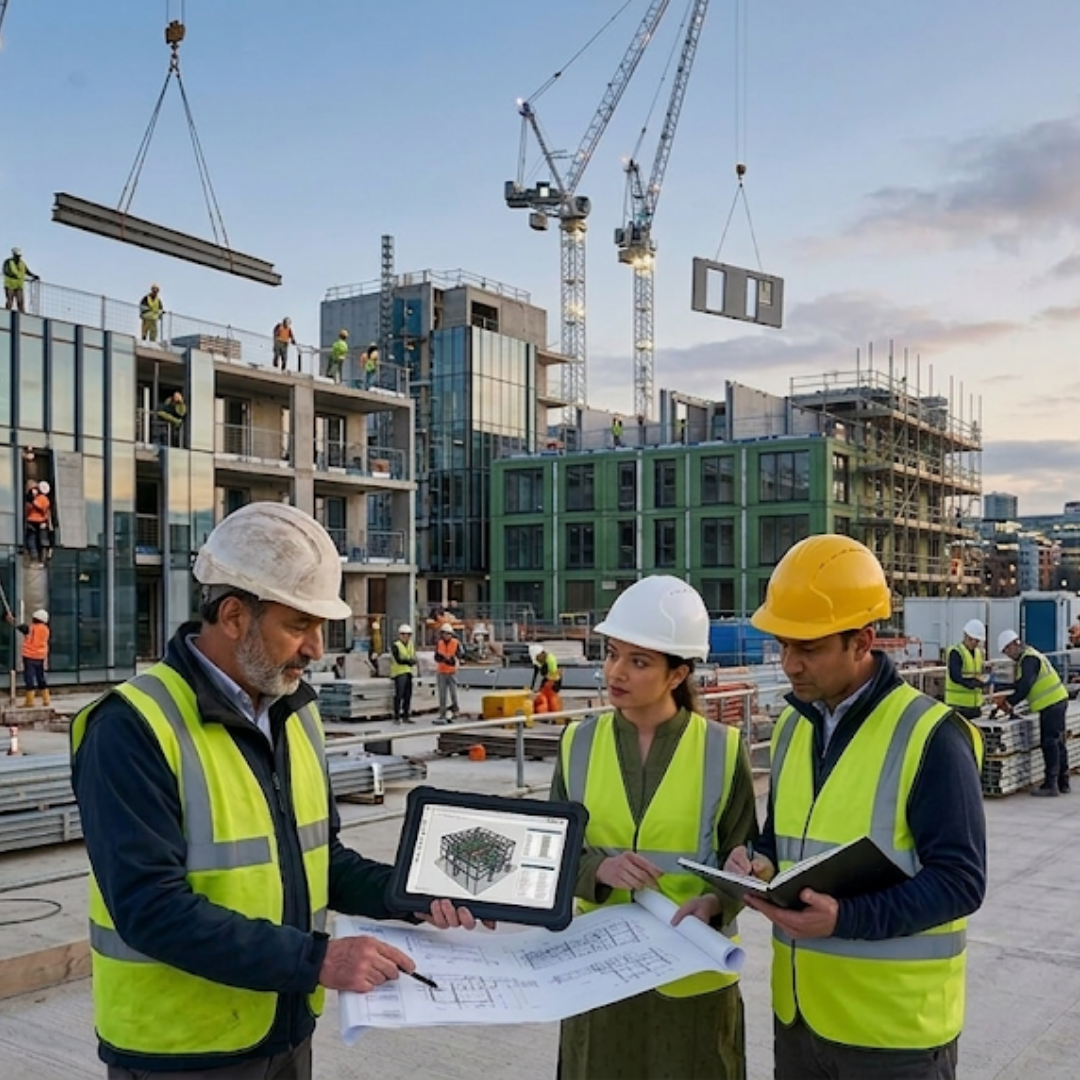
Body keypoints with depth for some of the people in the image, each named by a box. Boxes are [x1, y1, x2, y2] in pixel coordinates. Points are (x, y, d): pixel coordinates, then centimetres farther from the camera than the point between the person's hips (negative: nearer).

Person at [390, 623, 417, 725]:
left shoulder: (411, 646, 15)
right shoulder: (395, 646, -7)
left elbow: (414, 659, 8)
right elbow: (398, 660, -16)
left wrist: (411, 661, -13)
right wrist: (409, 661, -16)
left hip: (408, 672, 7)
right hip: (399, 673, -7)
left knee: (408, 695, 8)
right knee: (399, 695, -10)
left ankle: (406, 716, 16)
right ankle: (396, 717, -6)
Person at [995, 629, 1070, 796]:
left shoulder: (1029, 659, -15)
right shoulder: (1027, 657, 18)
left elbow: (1025, 686, -23)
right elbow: (1019, 684, 21)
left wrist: (1010, 703, -17)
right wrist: (1001, 692, 12)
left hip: (1051, 704, -11)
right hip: (1057, 701, 11)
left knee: (1049, 744, -7)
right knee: (1058, 744, 14)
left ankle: (1050, 785, -4)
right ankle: (1063, 783, 21)